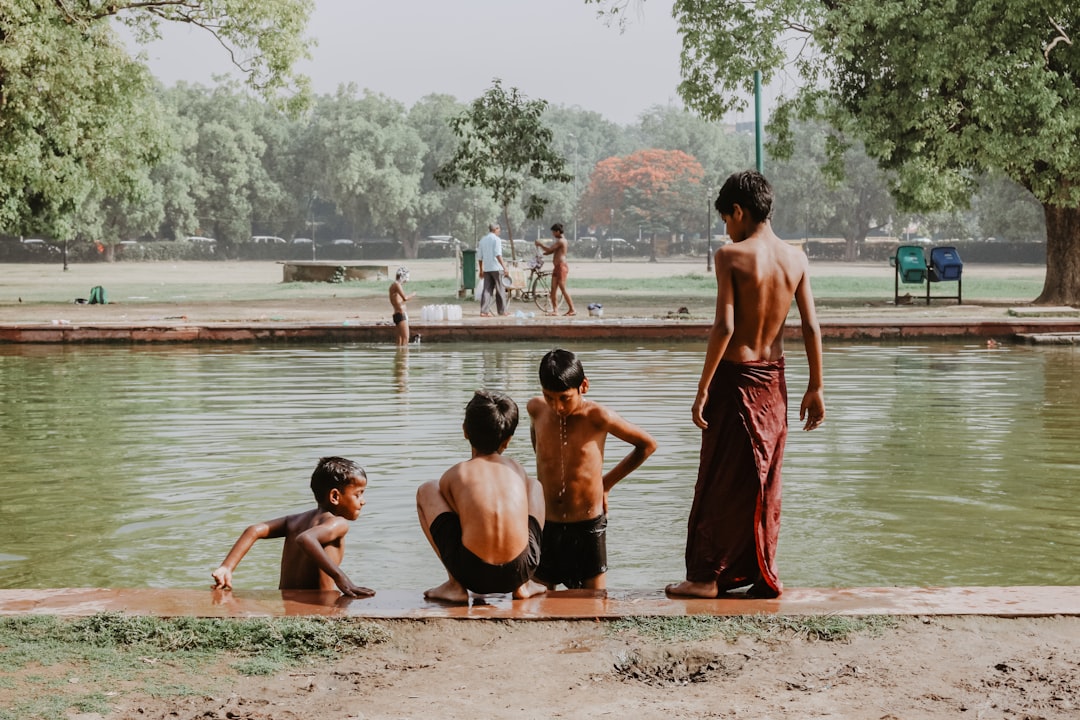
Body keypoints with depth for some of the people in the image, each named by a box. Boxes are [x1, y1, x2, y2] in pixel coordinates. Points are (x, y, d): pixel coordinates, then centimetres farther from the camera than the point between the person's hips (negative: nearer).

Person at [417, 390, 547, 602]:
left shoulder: (454, 475, 10)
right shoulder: (517, 469, 18)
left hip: (472, 574, -2)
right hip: (520, 571, 2)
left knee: (426, 491, 19)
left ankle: (455, 584, 12)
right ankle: (523, 585, 20)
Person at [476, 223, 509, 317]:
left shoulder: (482, 240, 14)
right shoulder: (496, 239, -6)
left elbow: (479, 257, 16)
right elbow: (498, 255, -18)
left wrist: (481, 270, 22)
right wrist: (504, 267, -21)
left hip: (486, 268, 6)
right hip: (496, 268, -6)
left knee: (487, 290, 2)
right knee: (500, 290, 4)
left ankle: (484, 311, -7)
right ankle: (502, 310, 9)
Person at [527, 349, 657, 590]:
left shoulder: (597, 417, -14)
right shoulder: (536, 409, -2)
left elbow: (647, 444, -1)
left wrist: (607, 482, 3)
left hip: (588, 527, -3)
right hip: (546, 525, 3)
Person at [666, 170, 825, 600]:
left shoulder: (731, 256, -13)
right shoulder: (794, 259, 2)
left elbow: (724, 327, -19)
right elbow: (811, 327, 2)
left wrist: (703, 388, -14)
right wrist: (815, 388, 8)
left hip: (734, 375, -5)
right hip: (773, 376, 5)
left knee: (722, 481, 3)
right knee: (765, 481, 14)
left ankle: (706, 575, 9)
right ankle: (762, 575, 20)